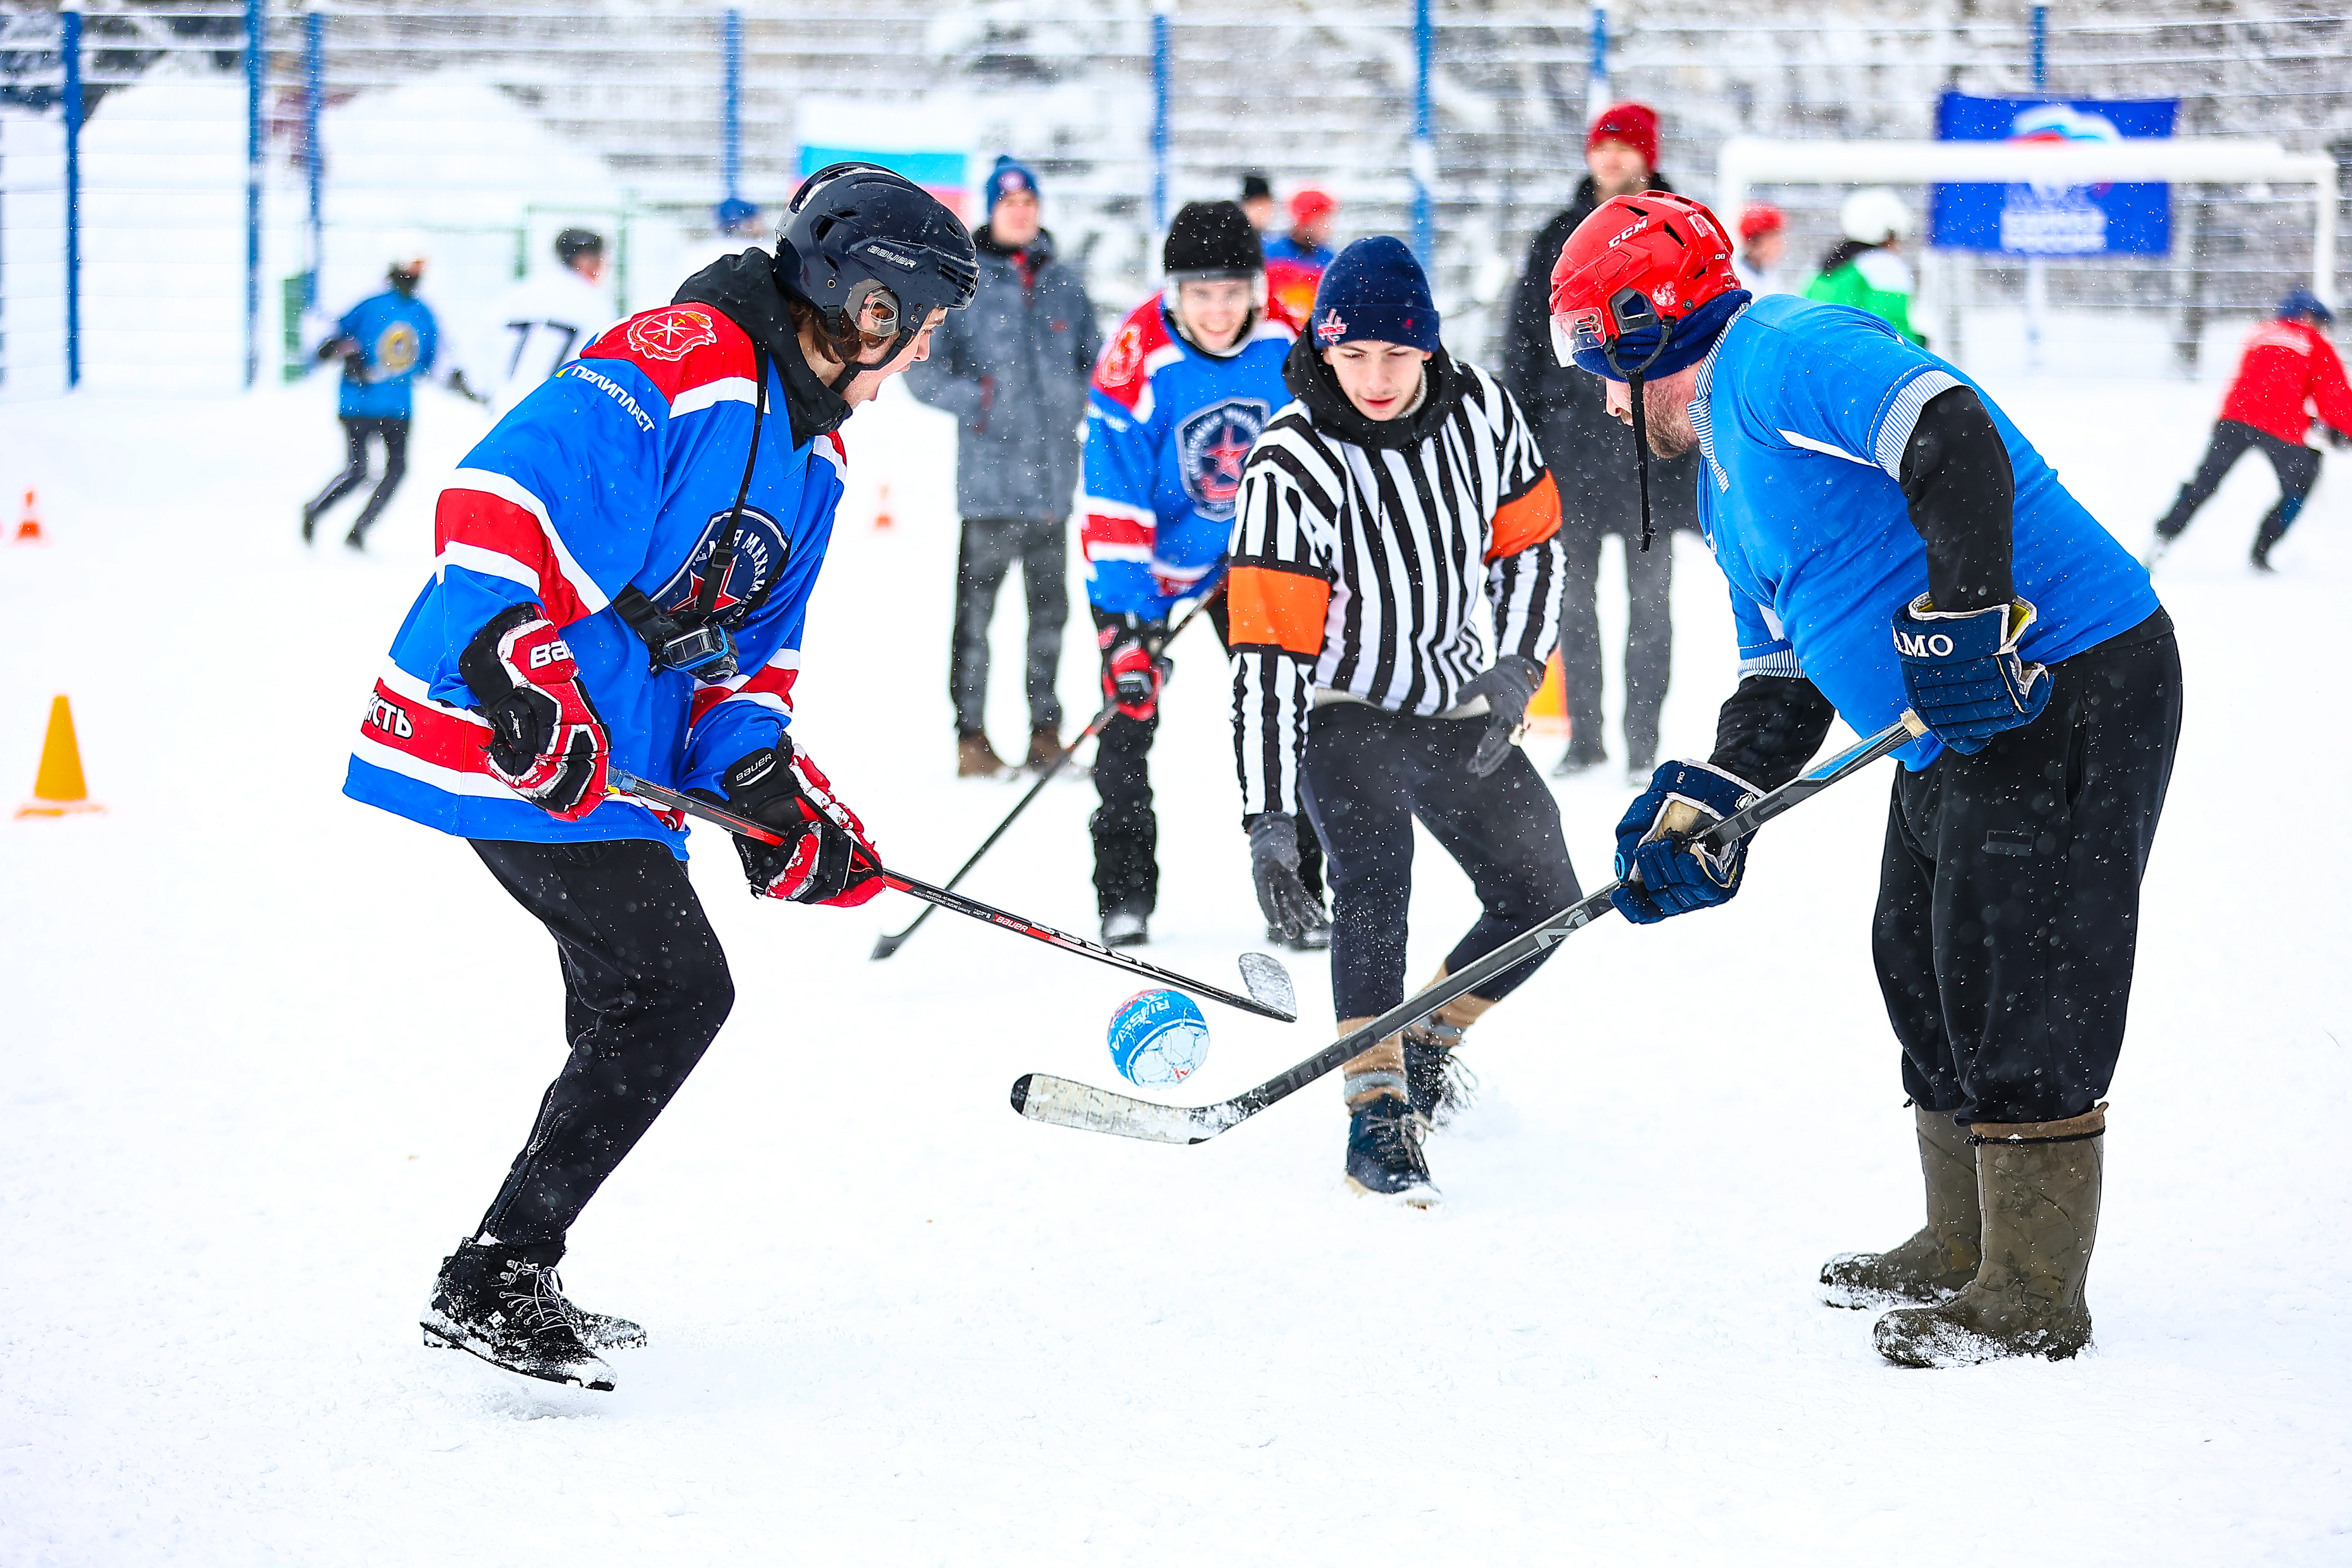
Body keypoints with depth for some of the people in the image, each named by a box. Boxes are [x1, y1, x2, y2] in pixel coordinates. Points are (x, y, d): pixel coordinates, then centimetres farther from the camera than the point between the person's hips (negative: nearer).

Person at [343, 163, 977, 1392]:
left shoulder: (810, 449, 15)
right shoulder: (677, 365, -16)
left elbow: (748, 645, 17)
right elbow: (494, 495, -25)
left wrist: (766, 781, -1)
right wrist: (522, 674, -31)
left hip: (615, 764, 10)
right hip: (517, 737, -10)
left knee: (628, 1009, 16)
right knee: (677, 988, -13)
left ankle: (507, 1289, 29)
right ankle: (492, 1281, -9)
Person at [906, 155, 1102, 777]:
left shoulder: (1064, 285, 12)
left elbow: (1093, 358, 22)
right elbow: (919, 364, 0)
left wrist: (1081, 400, 3)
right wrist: (971, 399, -15)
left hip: (1053, 470, 4)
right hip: (989, 475, -4)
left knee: (1050, 607, 9)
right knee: (977, 605, -6)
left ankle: (1045, 731, 18)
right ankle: (971, 736, -1)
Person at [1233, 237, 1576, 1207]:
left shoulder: (1482, 412, -10)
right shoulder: (1292, 468, -24)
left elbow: (1530, 542, 7)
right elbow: (1268, 651, -27)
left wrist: (1516, 669, -8)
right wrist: (1269, 822, -32)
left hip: (1460, 708, 6)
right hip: (1344, 717, -5)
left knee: (1543, 899, 8)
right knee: (1375, 883, -28)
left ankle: (1425, 1049, 30)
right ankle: (1378, 1115, -26)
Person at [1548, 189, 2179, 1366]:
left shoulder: (1782, 356, -13)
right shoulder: (1727, 478, 20)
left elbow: (1956, 441, -28)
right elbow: (1784, 673, 21)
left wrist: (1960, 622, -31)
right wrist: (1708, 804, 9)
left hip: (2073, 693, -11)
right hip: (1958, 734, 11)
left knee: (2013, 982, -8)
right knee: (1922, 963, 17)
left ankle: (2034, 1298, -2)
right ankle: (1966, 1247, 29)